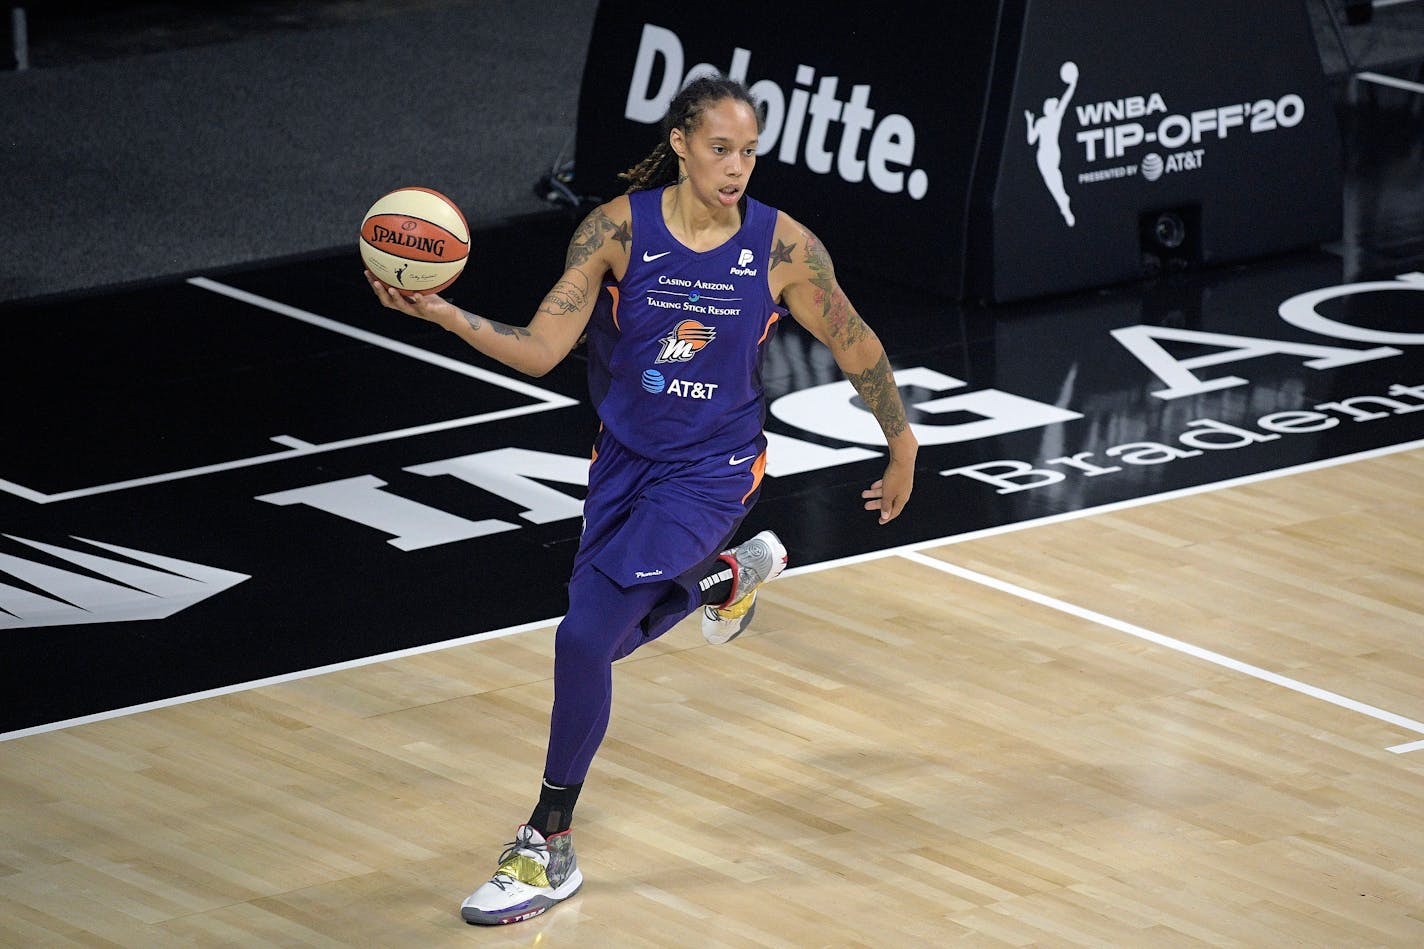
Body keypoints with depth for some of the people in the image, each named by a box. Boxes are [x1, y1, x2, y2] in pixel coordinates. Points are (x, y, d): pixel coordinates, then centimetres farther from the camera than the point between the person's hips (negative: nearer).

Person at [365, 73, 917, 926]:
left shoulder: (784, 247, -16)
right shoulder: (620, 228, -13)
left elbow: (858, 347, -1)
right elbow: (541, 349, -16)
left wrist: (903, 448, 7)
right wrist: (444, 313, -31)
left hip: (712, 470, -4)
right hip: (626, 459, 4)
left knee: (584, 637, -15)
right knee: (612, 638, 20)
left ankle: (549, 849, -1)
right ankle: (737, 571, 50)